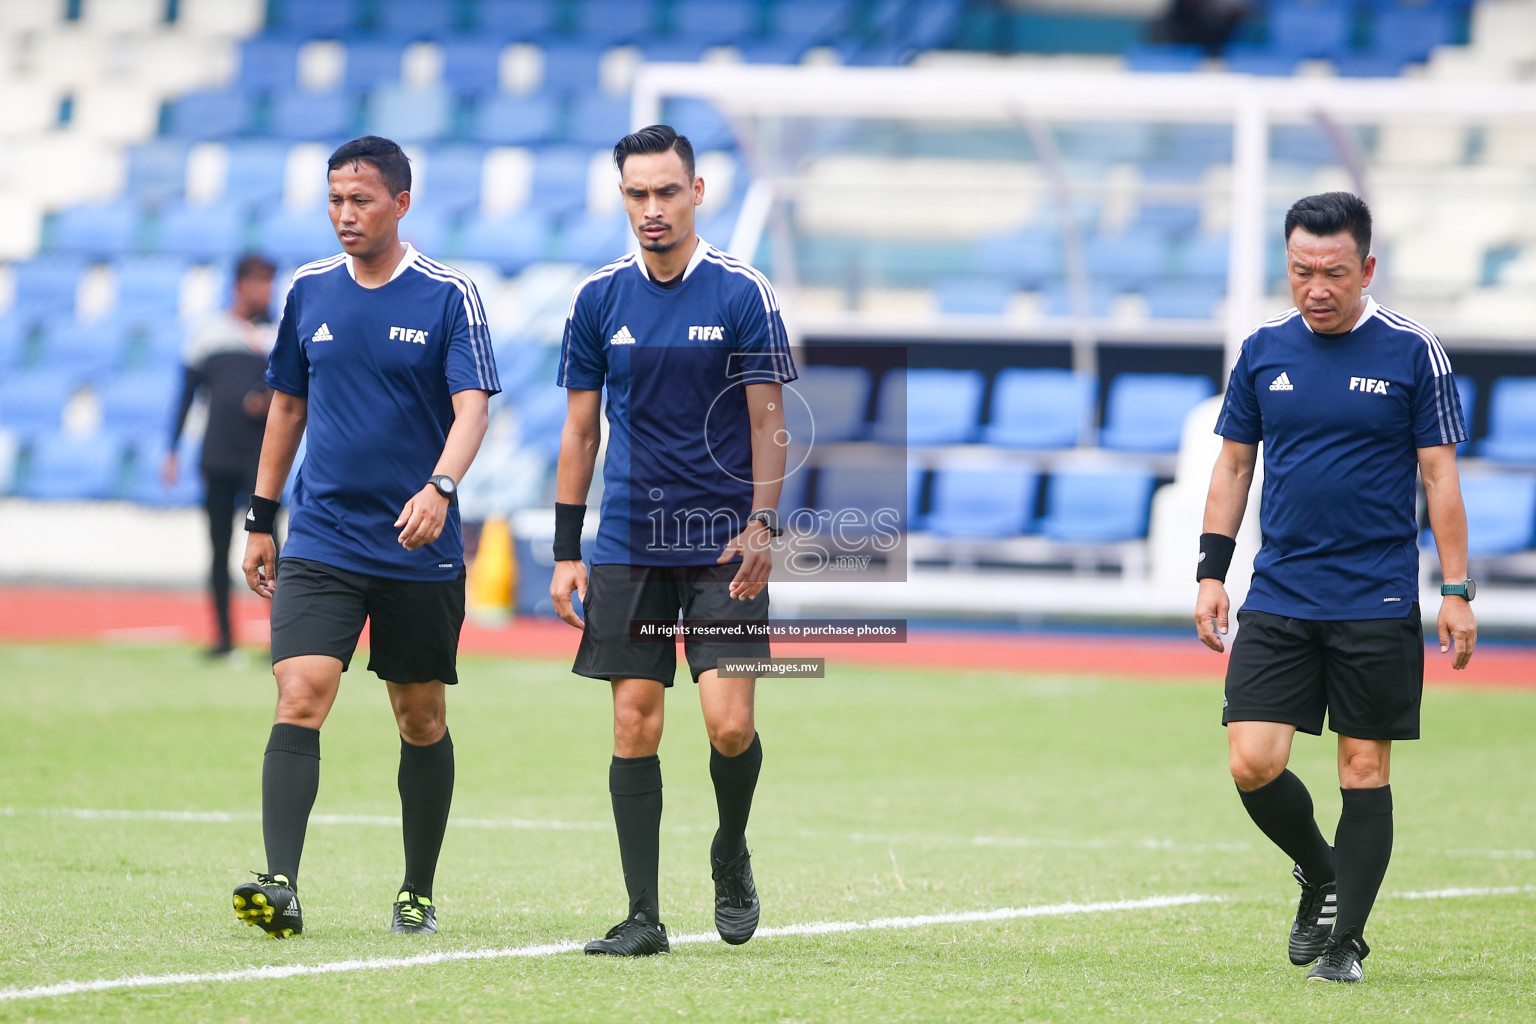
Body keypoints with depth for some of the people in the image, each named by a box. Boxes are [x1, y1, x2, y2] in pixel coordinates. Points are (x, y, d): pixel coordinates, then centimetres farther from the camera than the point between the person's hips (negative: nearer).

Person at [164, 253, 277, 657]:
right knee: (219, 549, 5)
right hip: (216, 457, 2)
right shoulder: (208, 333, 8)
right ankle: (225, 635, 12)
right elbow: (187, 394, 12)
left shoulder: (277, 339, 4)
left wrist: (271, 405, -16)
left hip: (260, 460, -2)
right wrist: (172, 451, 9)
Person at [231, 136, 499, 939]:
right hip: (320, 542, 2)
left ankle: (419, 894, 23)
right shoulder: (308, 291, 6)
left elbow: (472, 407, -13)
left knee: (422, 720, 9)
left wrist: (439, 488, -31)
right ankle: (280, 886, -24)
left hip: (419, 550, -2)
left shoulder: (449, 297, -5)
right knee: (300, 699, -16)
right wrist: (261, 519, 16)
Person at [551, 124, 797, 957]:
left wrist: (762, 525, -10)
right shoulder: (599, 300, 5)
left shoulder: (743, 294, -2)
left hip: (723, 543, -2)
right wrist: (566, 552, 5)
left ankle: (731, 858, 19)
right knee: (634, 725, -1)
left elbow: (767, 420, 1)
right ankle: (643, 915, 3)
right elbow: (581, 428, 9)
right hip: (627, 543, 2)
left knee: (730, 724, -10)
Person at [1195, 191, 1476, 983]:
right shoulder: (1263, 351, 5)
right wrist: (1212, 572, 5)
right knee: (1253, 763, -7)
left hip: (1377, 604, -2)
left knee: (1365, 769, 1)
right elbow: (1233, 464, 13)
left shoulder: (1412, 352, -3)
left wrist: (1456, 592, -4)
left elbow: (1440, 474, 0)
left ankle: (1345, 938, 10)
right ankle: (1319, 875, 20)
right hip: (1278, 597, 2)